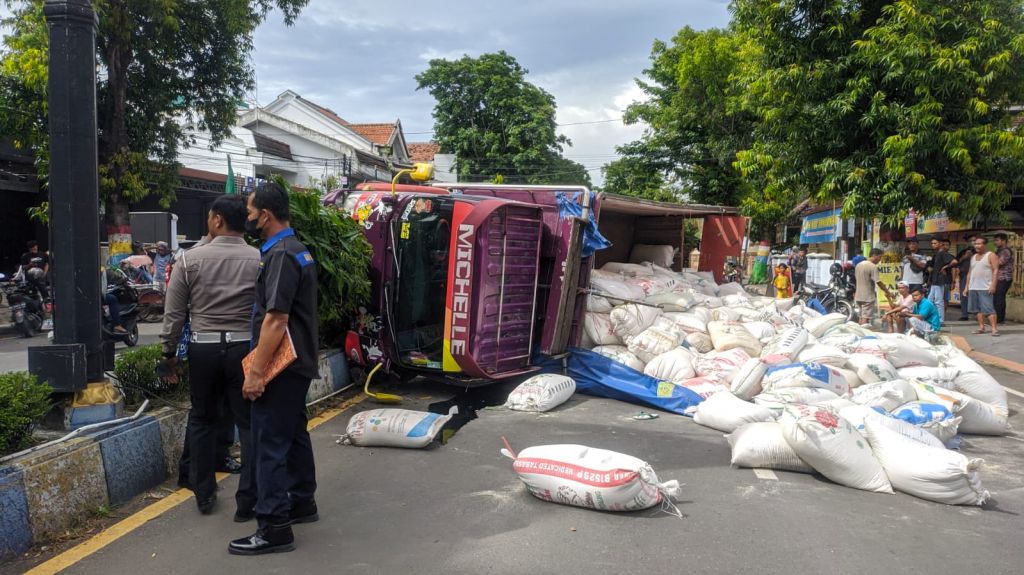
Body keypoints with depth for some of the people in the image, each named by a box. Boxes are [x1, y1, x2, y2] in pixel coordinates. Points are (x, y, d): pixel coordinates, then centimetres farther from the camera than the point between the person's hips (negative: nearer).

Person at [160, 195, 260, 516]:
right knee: (249, 424, 5)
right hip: (245, 348, -1)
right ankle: (247, 502, 6)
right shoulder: (259, 260, -5)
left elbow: (173, 312, 2)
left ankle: (204, 495, 26)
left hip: (203, 348, 1)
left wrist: (169, 350, 14)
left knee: (202, 420, 18)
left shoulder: (192, 259, -3)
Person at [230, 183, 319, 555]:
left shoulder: (280, 255, -18)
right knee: (294, 433, 19)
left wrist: (256, 371, -23)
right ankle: (302, 503, 31)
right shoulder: (297, 250, 14)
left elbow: (276, 319, -24)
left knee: (271, 442, -5)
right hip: (297, 362, 10)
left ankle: (274, 528, 0)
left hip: (281, 366, -10)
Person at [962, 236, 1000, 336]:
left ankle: (994, 329, -12)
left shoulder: (991, 256, -2)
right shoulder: (973, 257, 18)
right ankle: (981, 327, 12)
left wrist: (993, 285, -19)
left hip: (985, 288, -7)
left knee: (989, 309, -11)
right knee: (978, 309, 7)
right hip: (973, 288, 7)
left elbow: (996, 270, -9)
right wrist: (966, 287, 16)